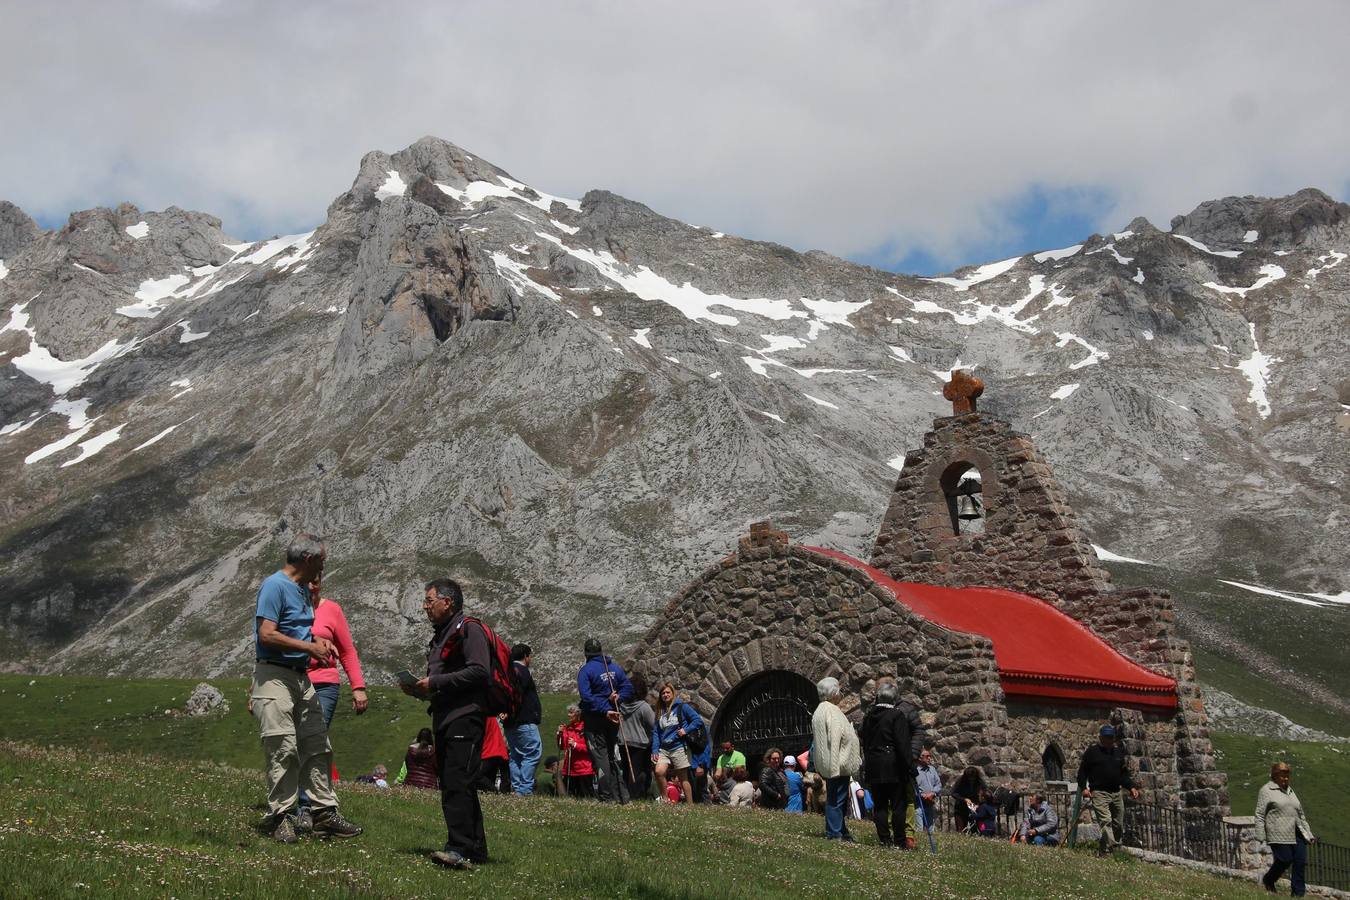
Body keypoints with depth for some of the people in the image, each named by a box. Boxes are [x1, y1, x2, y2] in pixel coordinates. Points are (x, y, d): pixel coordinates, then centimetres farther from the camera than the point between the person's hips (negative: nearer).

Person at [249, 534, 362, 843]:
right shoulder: (275, 585, -12)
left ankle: (324, 812, 12)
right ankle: (280, 817, -1)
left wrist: (319, 640, 11)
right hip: (275, 677, -9)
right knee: (283, 749, -9)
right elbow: (267, 635, -20)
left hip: (301, 678, 9)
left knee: (318, 746, 8)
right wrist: (309, 647, -17)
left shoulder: (303, 589, 17)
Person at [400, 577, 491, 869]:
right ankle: (475, 848, 15)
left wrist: (435, 683, -16)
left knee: (457, 784, -17)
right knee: (451, 785, 10)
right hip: (444, 720, 10)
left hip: (466, 717, -10)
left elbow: (480, 671, -18)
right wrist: (420, 690, 10)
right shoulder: (439, 637, 25)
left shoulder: (469, 630, -5)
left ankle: (461, 848, -21)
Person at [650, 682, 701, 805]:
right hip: (663, 749, 4)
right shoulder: (659, 711, 14)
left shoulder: (682, 707, 0)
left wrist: (686, 730, -13)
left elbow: (698, 720, -4)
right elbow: (655, 732, 13)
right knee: (659, 771, -20)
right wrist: (654, 750, 3)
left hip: (679, 747, -4)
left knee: (683, 778, 1)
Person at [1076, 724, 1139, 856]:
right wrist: (1084, 788, -10)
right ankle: (1108, 850, -24)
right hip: (1099, 793, -6)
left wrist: (1131, 787, 9)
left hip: (1116, 793, 6)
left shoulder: (1118, 754, 18)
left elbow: (1124, 774, 23)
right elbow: (1082, 771, 2)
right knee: (1105, 820, -20)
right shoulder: (1092, 752, 2)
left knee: (1119, 824, 7)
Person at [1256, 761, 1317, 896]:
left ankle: (1298, 893, 4)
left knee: (1300, 862, -3)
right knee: (1285, 859, -12)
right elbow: (1260, 814, -3)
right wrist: (1260, 835, -10)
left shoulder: (1290, 791, 24)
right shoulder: (1266, 790, 3)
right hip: (1279, 834, -7)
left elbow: (1301, 815, 28)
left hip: (1297, 834, 7)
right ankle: (1268, 881, 14)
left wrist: (1309, 834, 22)